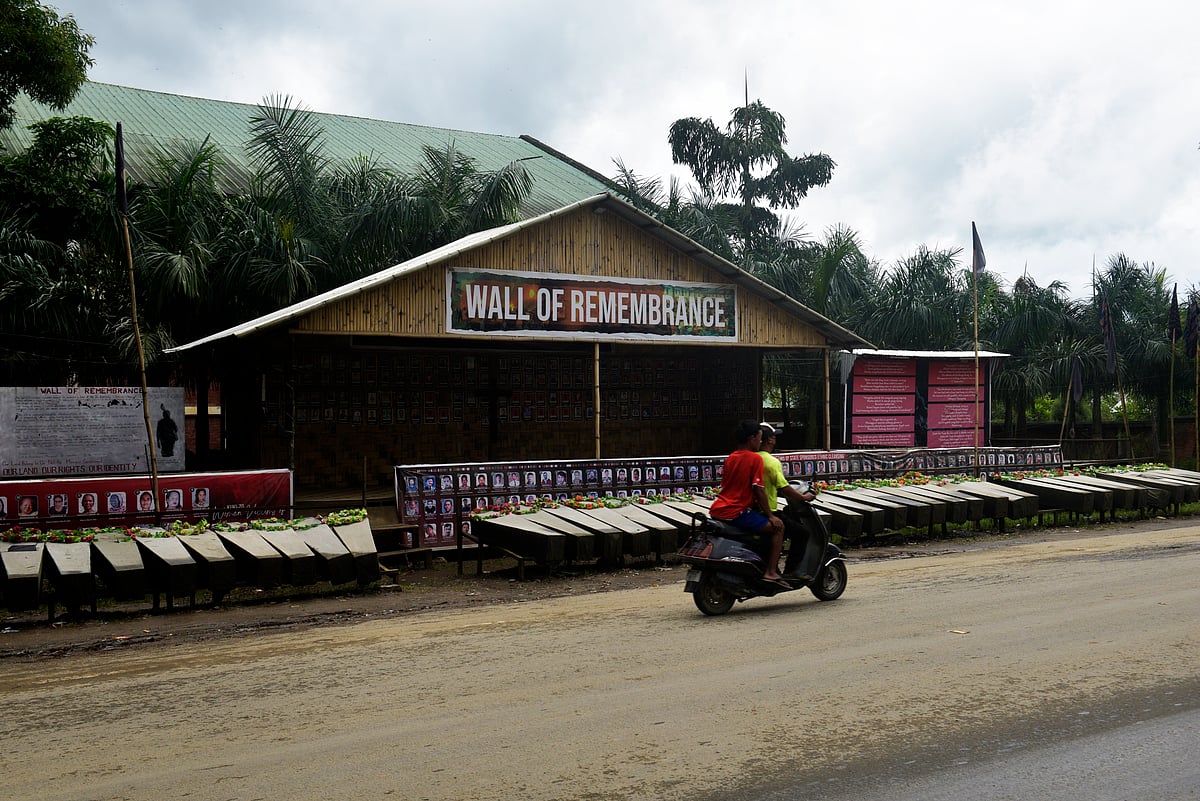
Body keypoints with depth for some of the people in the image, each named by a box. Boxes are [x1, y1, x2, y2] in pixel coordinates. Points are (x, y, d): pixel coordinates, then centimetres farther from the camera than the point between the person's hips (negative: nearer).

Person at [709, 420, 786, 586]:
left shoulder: (730, 458, 14)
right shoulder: (755, 458, -8)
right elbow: (758, 490, -12)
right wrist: (770, 515, -4)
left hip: (717, 510, 9)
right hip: (737, 512, -9)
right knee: (777, 527, 0)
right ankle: (771, 571, -8)